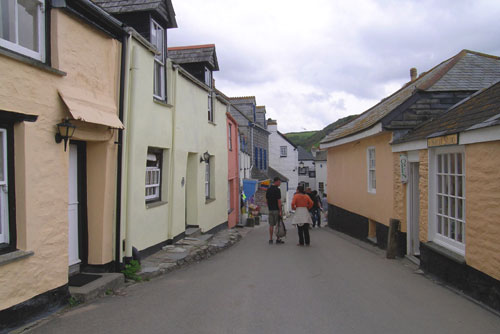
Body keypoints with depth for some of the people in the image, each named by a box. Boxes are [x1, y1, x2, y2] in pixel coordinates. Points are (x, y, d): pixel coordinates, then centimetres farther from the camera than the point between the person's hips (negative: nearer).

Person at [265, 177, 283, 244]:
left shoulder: (268, 189, 10)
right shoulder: (277, 189, -12)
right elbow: (279, 201, -15)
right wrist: (280, 211, -13)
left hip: (270, 210, 7)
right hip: (276, 209, -6)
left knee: (271, 225, 8)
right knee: (278, 225, 2)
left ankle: (270, 239, 8)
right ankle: (278, 239, 4)